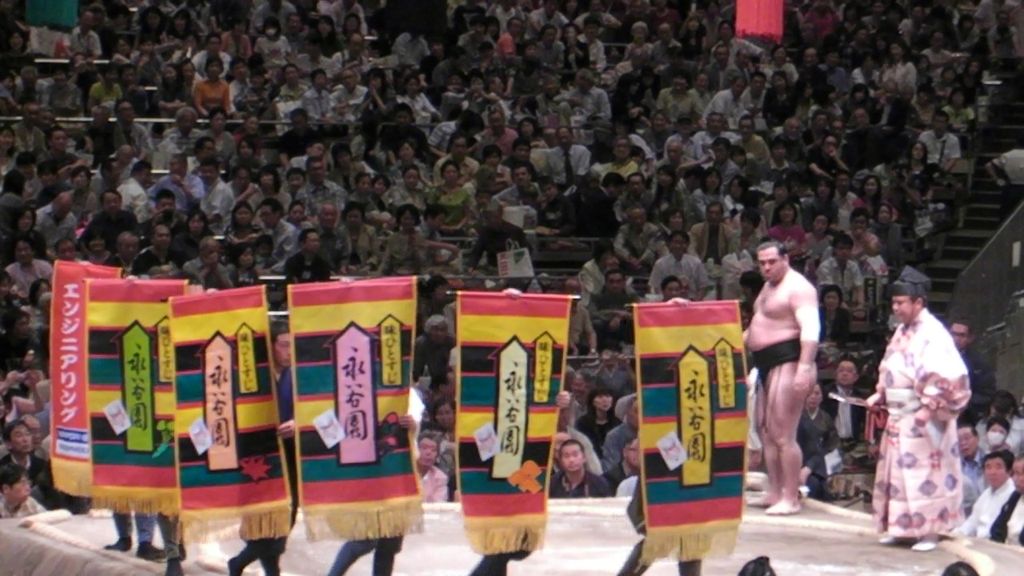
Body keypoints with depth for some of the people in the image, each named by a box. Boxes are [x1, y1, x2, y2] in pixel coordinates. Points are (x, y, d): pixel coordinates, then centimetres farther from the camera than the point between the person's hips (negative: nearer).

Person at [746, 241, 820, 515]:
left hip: (788, 361, -11)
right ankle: (774, 493, 20)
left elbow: (811, 330, -23)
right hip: (767, 364, 11)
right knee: (766, 431, 13)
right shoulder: (769, 286, 20)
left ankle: (790, 499, -9)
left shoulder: (797, 287, -13)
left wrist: (805, 367, -33)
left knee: (783, 435, -12)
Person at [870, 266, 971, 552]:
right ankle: (900, 527, 17)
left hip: (921, 417, -9)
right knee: (896, 472, 10)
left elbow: (944, 378, -20)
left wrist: (929, 408, -24)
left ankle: (929, 531, -1)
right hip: (898, 416, 9)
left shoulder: (933, 333, -14)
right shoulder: (902, 331, 14)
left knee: (923, 474, -6)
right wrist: (880, 395, 10)